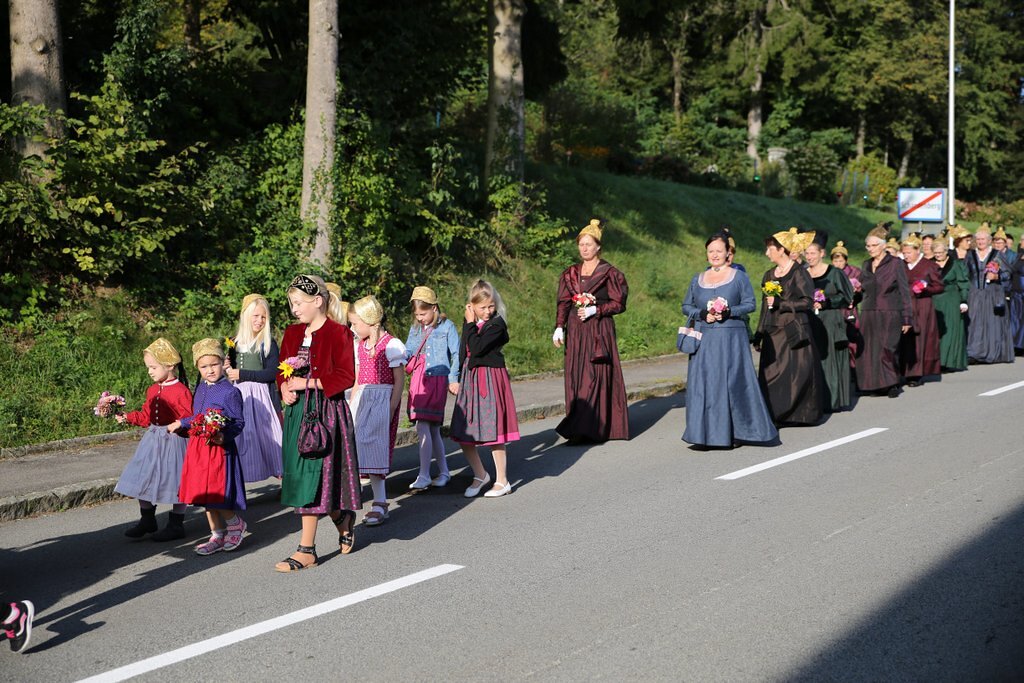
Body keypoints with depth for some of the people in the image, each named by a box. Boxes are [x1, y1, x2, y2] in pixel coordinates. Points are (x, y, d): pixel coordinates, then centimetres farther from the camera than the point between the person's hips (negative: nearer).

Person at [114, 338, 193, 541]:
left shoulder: (181, 391, -14)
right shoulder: (152, 390, 10)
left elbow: (188, 419, -15)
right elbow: (145, 416, 15)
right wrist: (128, 417, 2)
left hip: (173, 442, -8)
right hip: (152, 440, 8)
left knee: (175, 483, 1)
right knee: (144, 478, 10)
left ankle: (176, 525, 13)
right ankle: (147, 520, 25)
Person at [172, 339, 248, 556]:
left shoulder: (230, 392, -11)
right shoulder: (200, 389, 11)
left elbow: (239, 422, -10)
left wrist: (224, 435, -25)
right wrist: (180, 423, 28)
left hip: (219, 449, -7)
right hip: (197, 448, 7)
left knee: (216, 495, -8)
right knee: (205, 497, 11)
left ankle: (236, 523, 17)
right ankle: (217, 536, 21)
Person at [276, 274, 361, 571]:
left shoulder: (339, 333, -8)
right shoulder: (292, 333, 13)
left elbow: (346, 377, -12)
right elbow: (283, 370, 18)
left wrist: (308, 383, -17)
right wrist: (285, 389, -3)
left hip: (326, 411, -7)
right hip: (297, 411, 7)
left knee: (312, 476, -8)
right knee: (302, 475, 9)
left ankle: (306, 549, -3)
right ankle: (343, 520, 30)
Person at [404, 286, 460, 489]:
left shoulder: (447, 326, 1)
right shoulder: (415, 329, 15)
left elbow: (456, 354, 0)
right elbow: (407, 352, 14)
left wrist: (453, 379, -6)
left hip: (437, 380, -5)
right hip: (419, 381, 6)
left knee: (423, 427, -13)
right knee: (432, 429, 9)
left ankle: (424, 476, -10)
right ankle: (443, 471, 21)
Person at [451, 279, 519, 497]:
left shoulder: (497, 324, -11)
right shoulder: (470, 325, 10)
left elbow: (477, 348, -22)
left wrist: (470, 324, -14)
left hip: (491, 379, -7)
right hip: (470, 379, 7)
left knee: (492, 431, -2)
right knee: (462, 434, 6)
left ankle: (502, 481, 10)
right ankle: (480, 475, 24)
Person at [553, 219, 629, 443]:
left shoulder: (609, 273, -1)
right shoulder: (571, 273, 13)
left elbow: (618, 303, -3)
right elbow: (563, 303, 11)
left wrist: (594, 310, -13)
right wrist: (559, 327, -1)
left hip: (599, 331, -5)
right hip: (575, 332, 5)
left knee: (594, 378, -10)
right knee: (575, 377, 2)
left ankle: (586, 429, -15)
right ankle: (581, 428, 10)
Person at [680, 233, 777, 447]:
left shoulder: (739, 277, 4)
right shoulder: (698, 279, 13)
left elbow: (750, 304, 0)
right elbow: (686, 306, 12)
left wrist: (728, 312, -16)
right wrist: (703, 314, -7)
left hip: (731, 339, -3)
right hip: (704, 340, 3)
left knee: (733, 382, -4)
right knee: (704, 384, -1)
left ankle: (733, 432, 5)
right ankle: (707, 433, 4)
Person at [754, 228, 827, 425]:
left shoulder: (799, 273, -7)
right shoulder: (769, 275, 13)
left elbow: (807, 301, -12)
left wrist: (781, 303, -19)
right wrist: (759, 334, 16)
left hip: (794, 332, -6)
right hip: (773, 333, 6)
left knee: (798, 373, -3)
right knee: (770, 373, 1)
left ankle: (802, 414, 6)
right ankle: (772, 413, 3)